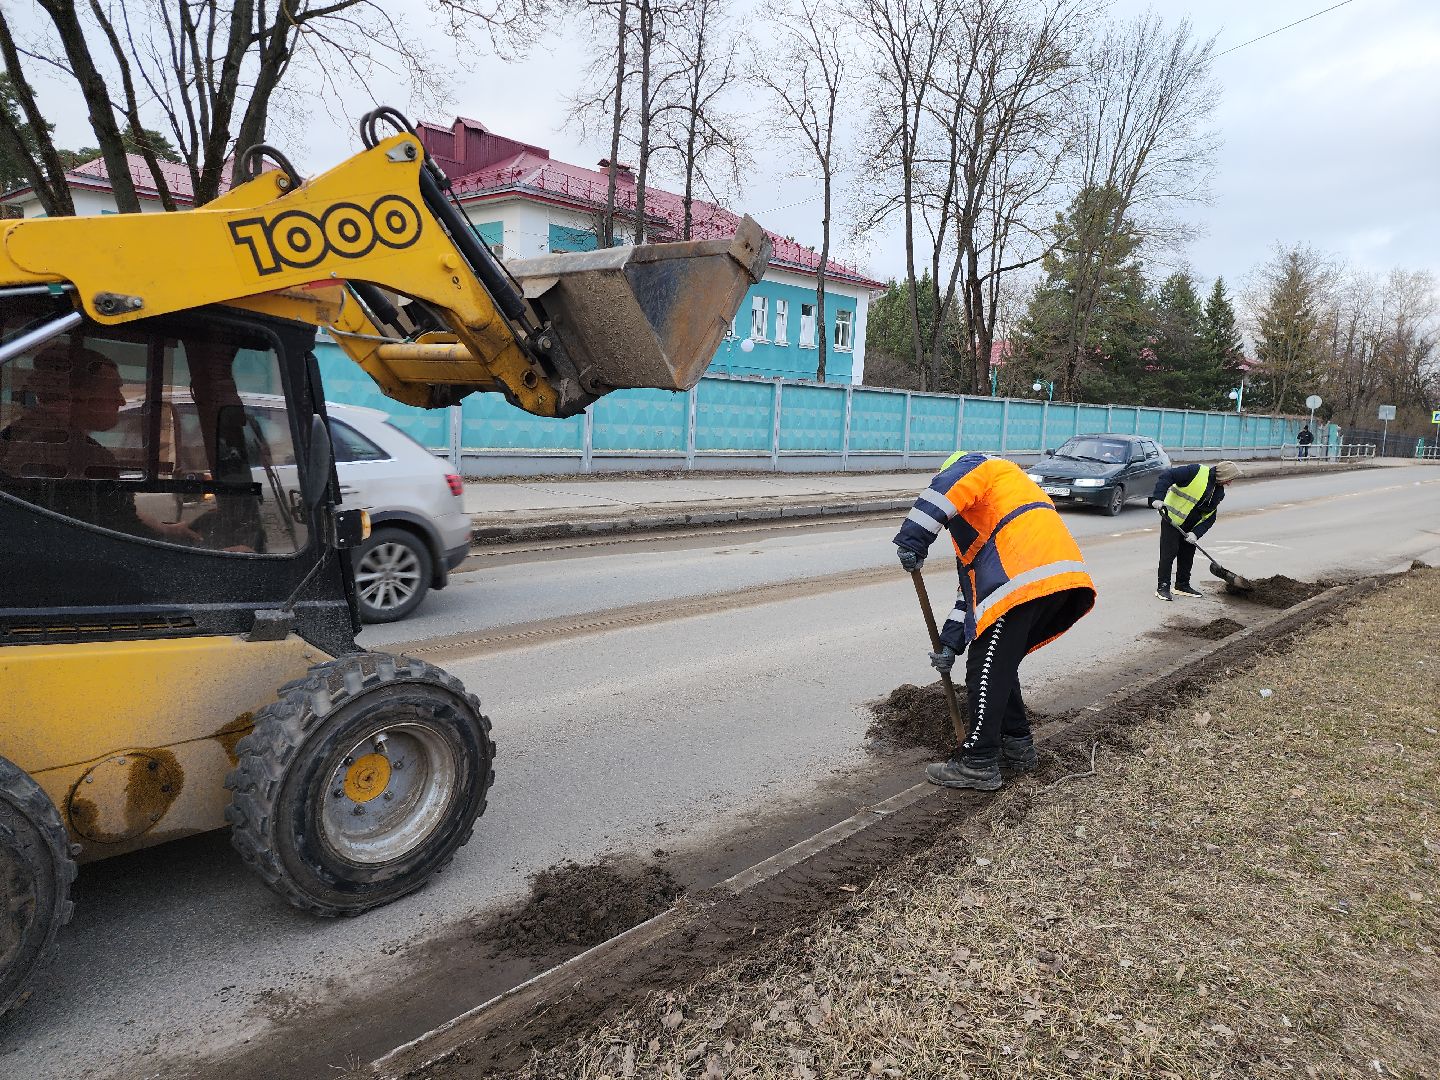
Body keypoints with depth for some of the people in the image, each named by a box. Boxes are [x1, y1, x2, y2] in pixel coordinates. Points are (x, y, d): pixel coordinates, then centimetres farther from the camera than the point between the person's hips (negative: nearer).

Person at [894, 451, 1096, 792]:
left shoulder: (977, 465, 15)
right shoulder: (977, 520, 37)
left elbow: (945, 490, -11)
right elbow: (973, 585, 32)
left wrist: (913, 540, -16)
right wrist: (950, 643, 27)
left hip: (1028, 580, -9)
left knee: (986, 670, -1)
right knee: (999, 666, 20)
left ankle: (978, 764, 4)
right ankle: (1017, 747, 27)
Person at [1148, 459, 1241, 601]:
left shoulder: (1219, 492, 4)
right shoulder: (1197, 472, -20)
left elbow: (1209, 517, 1)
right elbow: (1166, 476, -25)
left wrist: (1196, 533, -15)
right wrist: (1158, 498, -35)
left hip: (1190, 526, 8)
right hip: (1172, 518, -8)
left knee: (1188, 553, 12)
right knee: (1169, 552, -7)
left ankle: (1183, 585, 25)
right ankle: (1162, 587, 0)